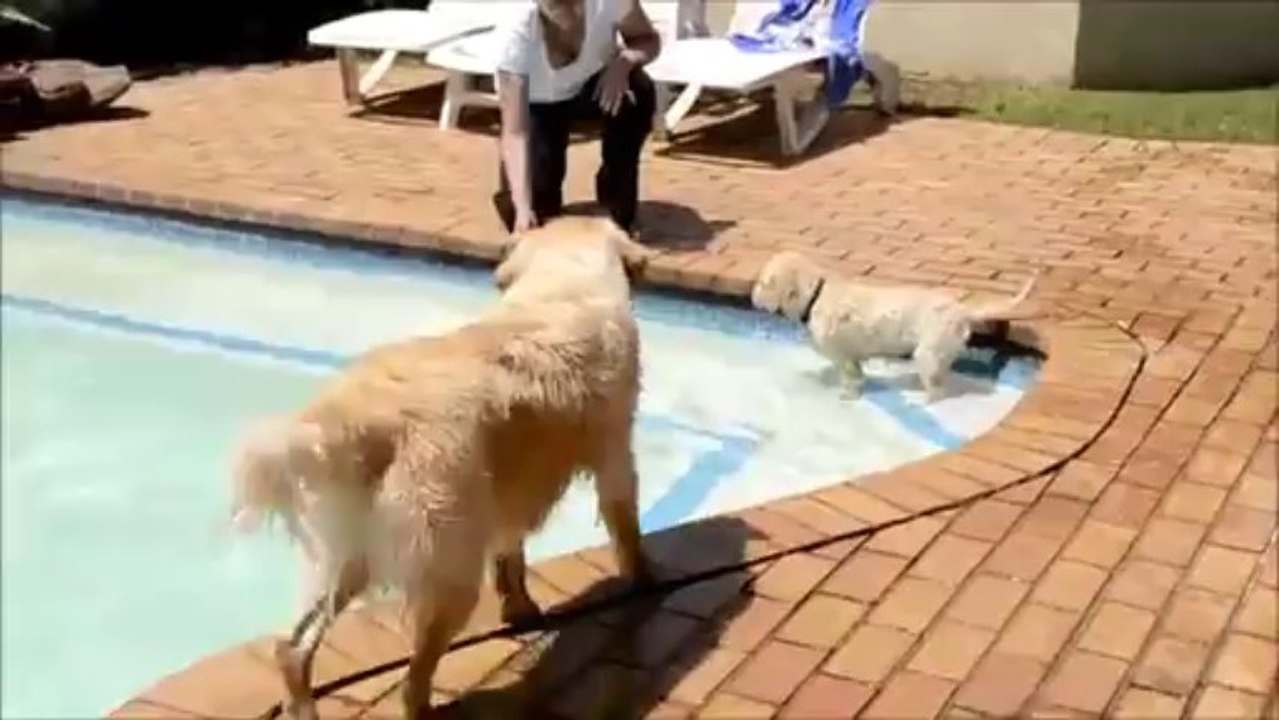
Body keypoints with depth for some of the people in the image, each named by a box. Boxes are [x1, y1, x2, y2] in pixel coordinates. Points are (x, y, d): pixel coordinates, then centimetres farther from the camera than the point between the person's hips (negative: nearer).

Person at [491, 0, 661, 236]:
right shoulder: (517, 33, -37)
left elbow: (648, 40, -13)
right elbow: (514, 132, -39)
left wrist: (624, 62, -37)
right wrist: (523, 207, -50)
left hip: (593, 83, 2)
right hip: (539, 105, -2)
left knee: (637, 93, -33)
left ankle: (618, 217, -14)